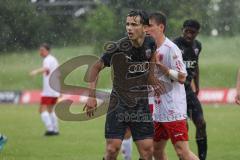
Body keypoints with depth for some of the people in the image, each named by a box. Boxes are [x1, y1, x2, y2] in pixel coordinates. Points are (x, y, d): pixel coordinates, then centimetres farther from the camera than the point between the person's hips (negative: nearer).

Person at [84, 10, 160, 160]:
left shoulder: (150, 44, -1)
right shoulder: (118, 47, -14)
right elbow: (96, 67, -3)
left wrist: (155, 83, 3)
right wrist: (92, 96, -9)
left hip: (142, 105, 3)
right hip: (119, 104, -3)